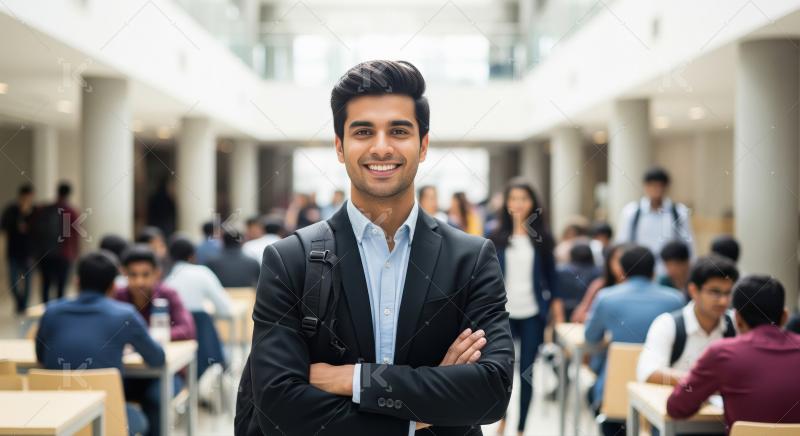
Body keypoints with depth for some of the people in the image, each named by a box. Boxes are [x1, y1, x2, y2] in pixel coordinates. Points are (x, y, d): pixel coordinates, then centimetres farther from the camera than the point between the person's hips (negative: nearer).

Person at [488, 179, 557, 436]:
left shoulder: (542, 238, 2)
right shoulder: (497, 238, 2)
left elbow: (551, 276, 6)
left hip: (532, 314, 0)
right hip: (503, 312, 0)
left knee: (526, 371, 2)